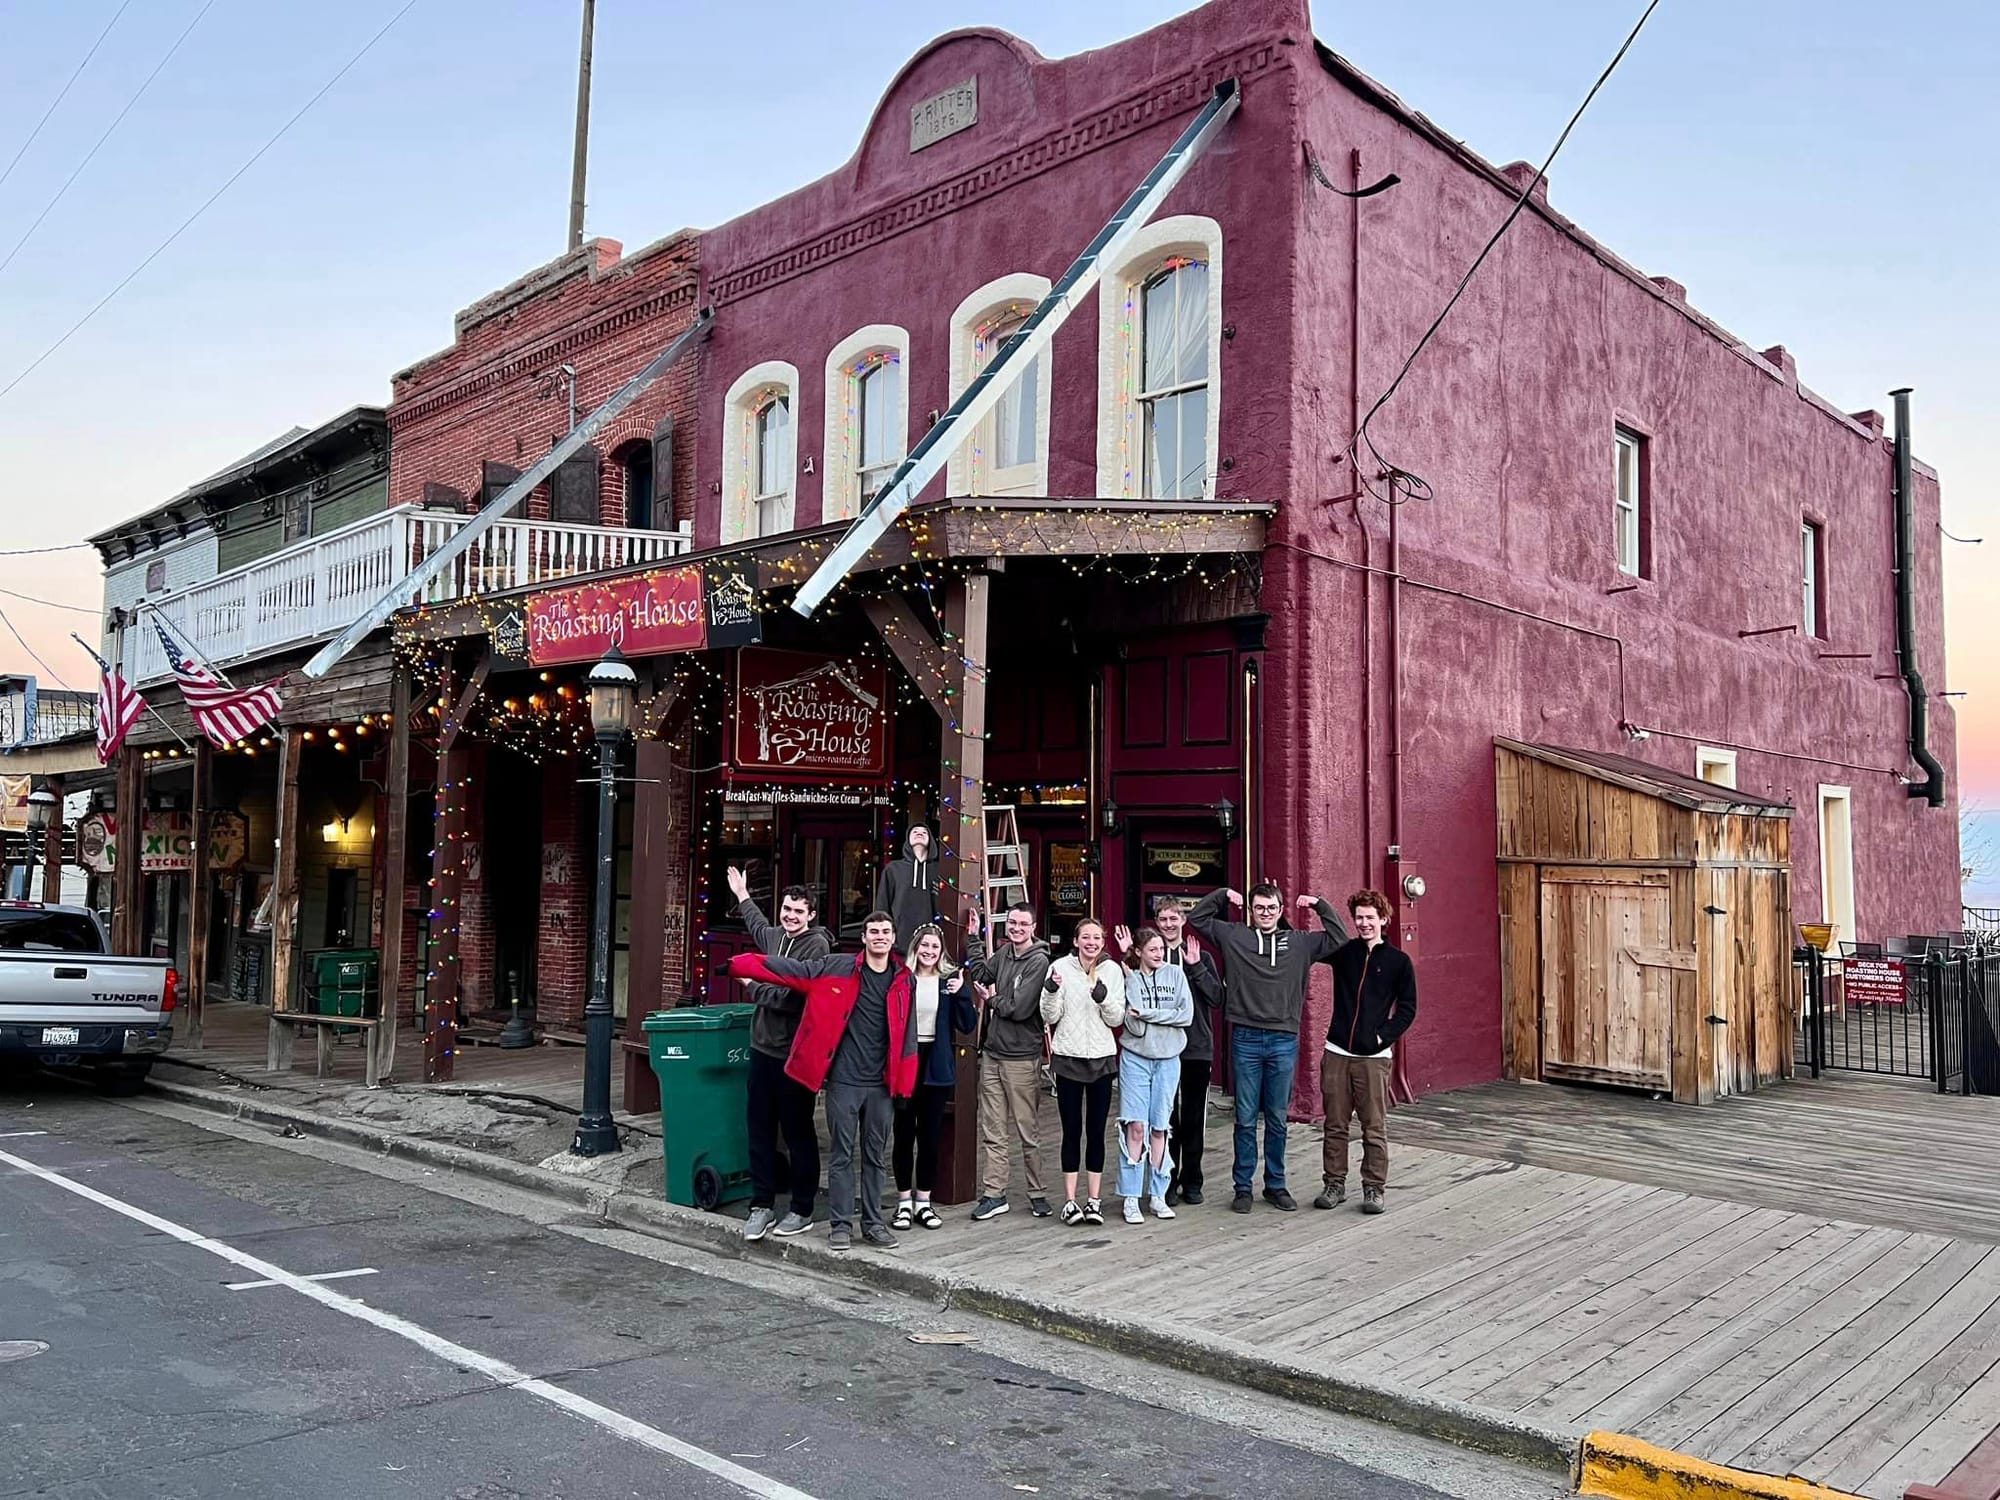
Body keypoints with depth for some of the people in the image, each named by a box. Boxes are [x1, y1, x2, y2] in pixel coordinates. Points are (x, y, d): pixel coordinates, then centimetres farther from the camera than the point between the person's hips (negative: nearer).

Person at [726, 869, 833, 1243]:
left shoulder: (816, 945, -13)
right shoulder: (776, 937, 9)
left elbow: (794, 998, -22)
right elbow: (758, 926, 37)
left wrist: (754, 987, -7)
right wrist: (742, 896, 48)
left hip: (794, 1054, -7)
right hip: (763, 1047, 7)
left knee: (798, 1134, 4)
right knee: (760, 1131, 10)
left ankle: (801, 1210, 14)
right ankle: (762, 1205, 20)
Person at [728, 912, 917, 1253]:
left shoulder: (904, 981, 4)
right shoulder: (838, 968, -4)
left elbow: (907, 1035, 7)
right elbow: (787, 969, -5)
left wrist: (903, 1087, 4)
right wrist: (738, 965, -12)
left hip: (881, 1084, 2)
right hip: (843, 1081, -2)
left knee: (876, 1156, 11)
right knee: (841, 1155, 5)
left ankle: (874, 1222, 22)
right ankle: (841, 1224, 15)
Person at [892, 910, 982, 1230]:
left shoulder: (949, 980, 2)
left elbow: (968, 1025, -2)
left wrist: (961, 993, -14)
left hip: (936, 1064, 1)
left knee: (930, 1136, 8)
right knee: (903, 1134, 6)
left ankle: (923, 1202, 19)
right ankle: (904, 1201, 17)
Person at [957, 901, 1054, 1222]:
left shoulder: (1039, 961, -12)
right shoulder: (1003, 952, 10)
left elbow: (1019, 1008, -17)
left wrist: (991, 999, -2)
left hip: (1021, 1058, -6)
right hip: (992, 1052, 6)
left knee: (1028, 1132, 4)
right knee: (992, 1131, 10)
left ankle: (1038, 1194, 16)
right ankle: (993, 1194, 17)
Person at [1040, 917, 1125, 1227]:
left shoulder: (1112, 970, 1)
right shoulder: (1060, 967, -4)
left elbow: (1116, 1019, -1)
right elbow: (1050, 1017, -4)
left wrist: (1103, 998, -20)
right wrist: (1051, 991, -22)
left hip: (1102, 1058, 1)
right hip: (1068, 1058, -1)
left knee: (1096, 1130, 7)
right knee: (1072, 1130, 2)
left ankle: (1094, 1198, 15)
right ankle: (1070, 1199, 10)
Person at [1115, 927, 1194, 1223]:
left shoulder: (1176, 975, 3)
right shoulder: (1130, 980, -3)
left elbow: (1187, 1015, -8)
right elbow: (1135, 1026, -10)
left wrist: (1148, 1014, -10)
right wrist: (1166, 1015, -12)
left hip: (1168, 1060, 2)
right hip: (1136, 1059, -2)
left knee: (1159, 1128, 8)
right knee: (1136, 1127, -5)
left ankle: (1158, 1195, 16)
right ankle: (1131, 1198, 1)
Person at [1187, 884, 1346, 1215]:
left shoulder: (1300, 943, 9)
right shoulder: (1234, 936, 6)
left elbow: (1340, 940, 8)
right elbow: (1196, 917, 10)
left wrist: (1320, 906, 5)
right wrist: (1222, 894, 4)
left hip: (1284, 1041, 1)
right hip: (1245, 1039, -1)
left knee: (1277, 1120, 11)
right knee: (1245, 1119, 5)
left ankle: (1275, 1186, 22)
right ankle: (1243, 1187, 14)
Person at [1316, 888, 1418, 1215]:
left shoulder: (1399, 961, 1)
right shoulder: (1342, 951, 6)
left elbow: (1407, 1008, 2)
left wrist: (1384, 1036, -10)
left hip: (1374, 1056, -2)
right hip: (1337, 1053, 2)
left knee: (1375, 1128, 1)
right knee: (1335, 1125, 7)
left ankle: (1374, 1189, 11)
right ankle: (1334, 1185, 17)